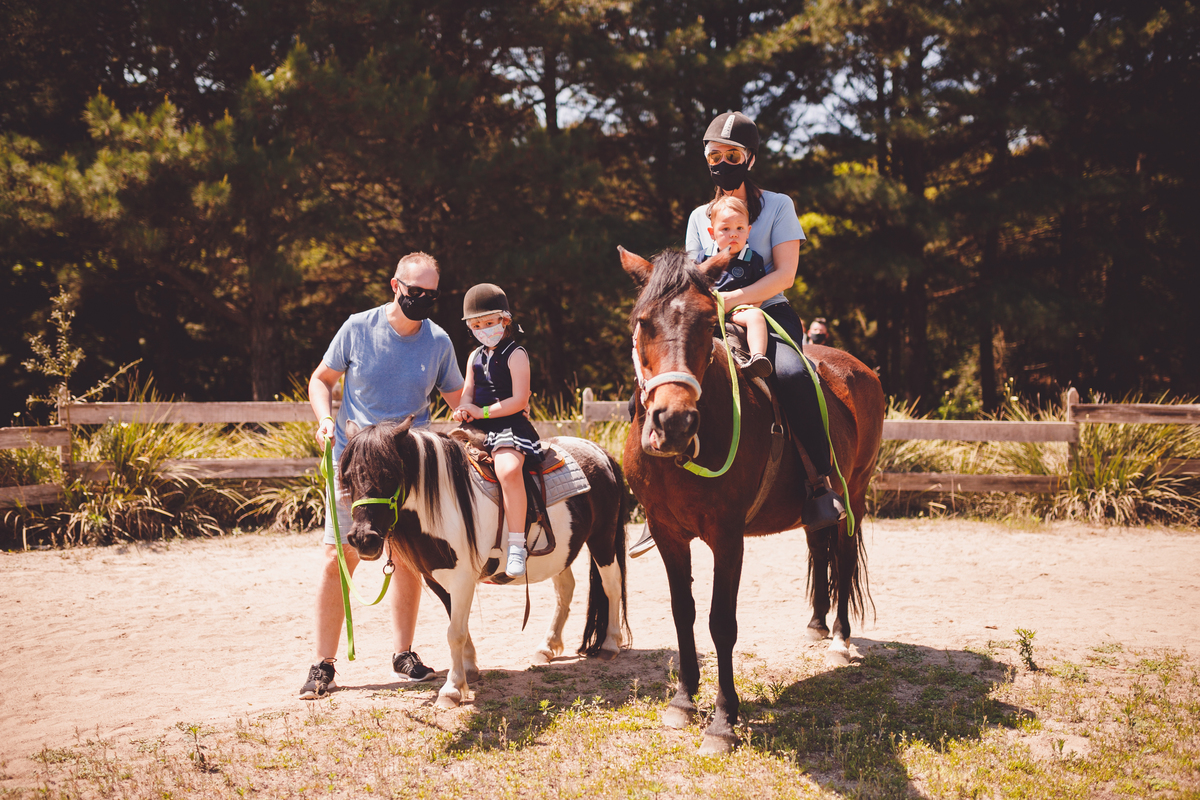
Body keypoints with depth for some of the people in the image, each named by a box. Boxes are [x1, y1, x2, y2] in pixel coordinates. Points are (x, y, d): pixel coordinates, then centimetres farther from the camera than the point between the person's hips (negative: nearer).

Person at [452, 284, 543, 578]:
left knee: (508, 469, -36)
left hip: (509, 426, -8)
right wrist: (464, 409, -5)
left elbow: (519, 400, -11)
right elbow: (468, 395, 18)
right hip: (477, 430, 8)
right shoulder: (475, 357, 20)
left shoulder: (515, 355, -2)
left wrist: (484, 411, -14)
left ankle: (516, 544, -34)